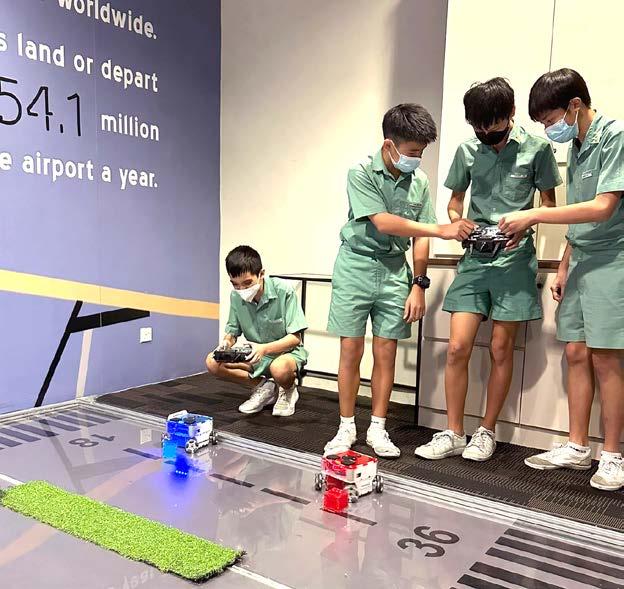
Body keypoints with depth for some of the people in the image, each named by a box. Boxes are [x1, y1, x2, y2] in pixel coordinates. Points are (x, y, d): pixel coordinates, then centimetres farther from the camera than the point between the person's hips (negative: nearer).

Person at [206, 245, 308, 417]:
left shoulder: (283, 291, -22)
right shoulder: (236, 296, -9)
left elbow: (295, 338, -20)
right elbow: (232, 331, 3)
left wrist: (264, 348, -36)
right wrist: (226, 342, -22)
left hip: (287, 351, -5)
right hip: (256, 354, 5)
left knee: (280, 369, -40)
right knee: (212, 362, -16)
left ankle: (288, 391, -2)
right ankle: (263, 386, 1)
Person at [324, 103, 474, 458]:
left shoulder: (419, 181, 2)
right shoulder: (361, 175, -10)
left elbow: (420, 238, 5)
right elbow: (384, 223, -21)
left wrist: (419, 285, 1)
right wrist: (442, 229, -24)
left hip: (395, 271, 3)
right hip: (357, 268, -3)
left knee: (386, 353, 4)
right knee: (351, 351, 1)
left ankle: (378, 429, 17)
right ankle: (347, 428, 15)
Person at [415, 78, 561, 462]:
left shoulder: (536, 148, -1)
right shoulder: (467, 150, 7)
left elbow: (549, 204, 5)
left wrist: (523, 224, -14)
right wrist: (457, 222, -6)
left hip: (515, 257, -2)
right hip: (475, 258, 2)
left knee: (501, 348, 2)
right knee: (458, 347, -4)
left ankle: (487, 432, 17)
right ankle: (454, 434, 8)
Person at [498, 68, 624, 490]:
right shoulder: (576, 146, 14)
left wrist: (534, 216, -17)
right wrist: (563, 269, 16)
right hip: (582, 261, 8)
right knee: (576, 353, 7)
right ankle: (577, 448, 17)